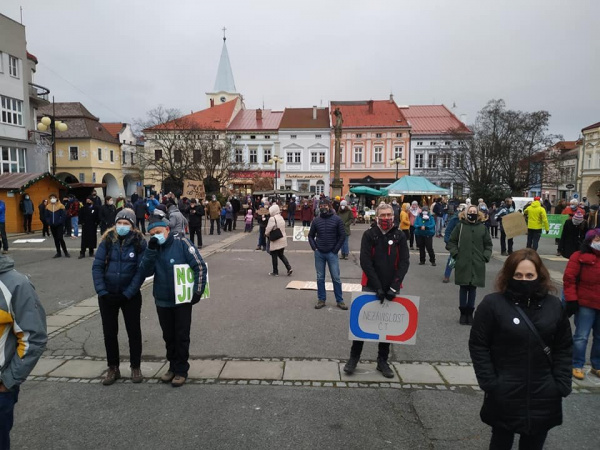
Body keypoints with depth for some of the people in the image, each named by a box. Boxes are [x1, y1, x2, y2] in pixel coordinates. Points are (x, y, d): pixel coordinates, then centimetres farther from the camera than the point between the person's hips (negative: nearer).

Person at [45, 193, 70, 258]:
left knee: (60, 238, -11)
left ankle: (65, 252, 0)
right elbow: (47, 216, 12)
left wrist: (59, 222, -17)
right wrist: (49, 222, -4)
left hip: (59, 225, -5)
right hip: (52, 226, 5)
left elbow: (64, 216, -10)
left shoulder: (60, 206, -7)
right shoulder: (48, 207, 7)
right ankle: (58, 253, 17)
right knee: (56, 239, 10)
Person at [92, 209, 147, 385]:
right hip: (108, 295, 2)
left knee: (134, 331, 9)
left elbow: (141, 269, -11)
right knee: (109, 332, 11)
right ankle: (113, 368, 27)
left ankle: (135, 367, 25)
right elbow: (97, 266, -4)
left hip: (130, 296, -2)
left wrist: (128, 293, -15)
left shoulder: (139, 242, -9)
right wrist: (101, 291, -11)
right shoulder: (107, 240, -4)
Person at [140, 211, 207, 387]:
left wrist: (198, 291, -15)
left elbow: (200, 266, -14)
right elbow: (146, 272, -10)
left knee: (181, 336, 6)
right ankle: (173, 366, 33)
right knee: (168, 336, 17)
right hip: (162, 301, 5)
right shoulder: (153, 247, 1)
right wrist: (151, 250, -21)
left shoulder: (181, 243, -14)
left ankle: (181, 370, 20)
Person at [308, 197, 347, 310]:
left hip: (332, 253, -2)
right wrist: (314, 247, 1)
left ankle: (339, 300, 13)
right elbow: (311, 235, 12)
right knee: (320, 278, 9)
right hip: (319, 254, 2)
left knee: (336, 278, 2)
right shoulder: (316, 220, 3)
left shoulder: (337, 219, -4)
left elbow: (342, 235, -2)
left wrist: (336, 249, -6)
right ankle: (321, 299, 20)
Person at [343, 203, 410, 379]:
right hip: (370, 287, -2)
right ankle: (353, 358, 17)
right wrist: (378, 287, -16)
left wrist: (394, 287, -13)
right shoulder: (369, 235, -4)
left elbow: (404, 262, -3)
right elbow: (365, 262, -10)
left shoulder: (400, 236, 2)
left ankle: (383, 361, 24)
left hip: (391, 288, 2)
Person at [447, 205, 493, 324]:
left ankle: (470, 313, 19)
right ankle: (463, 313, 16)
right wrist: (455, 254, -5)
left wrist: (486, 257, 1)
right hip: (462, 264, -1)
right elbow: (450, 242, 4)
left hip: (477, 264, 2)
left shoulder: (483, 227, 5)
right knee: (463, 288, 5)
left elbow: (488, 244, 12)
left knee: (473, 288, 7)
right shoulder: (460, 226, 0)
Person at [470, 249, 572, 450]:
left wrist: (562, 384, -2)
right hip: (505, 395, -3)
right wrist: (489, 383, -14)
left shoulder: (554, 305, 0)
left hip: (544, 396, 3)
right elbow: (478, 346, -9)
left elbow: (564, 347, 6)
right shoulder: (492, 303, -12)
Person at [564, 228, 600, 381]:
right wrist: (571, 300, -15)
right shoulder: (579, 257, -10)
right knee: (581, 337, 1)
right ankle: (577, 366, 13)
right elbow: (569, 279, -12)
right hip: (585, 304, -6)